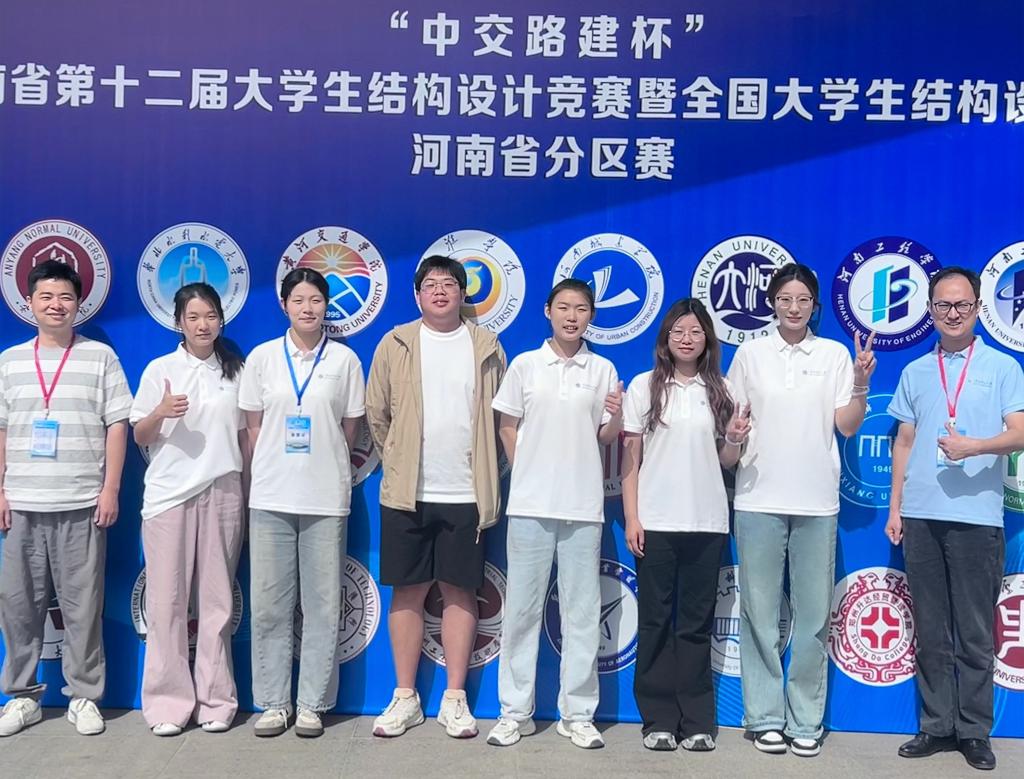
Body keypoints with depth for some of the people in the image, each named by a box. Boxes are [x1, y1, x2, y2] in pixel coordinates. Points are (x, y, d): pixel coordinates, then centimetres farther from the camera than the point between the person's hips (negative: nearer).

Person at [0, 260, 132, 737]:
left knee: (82, 604, 1)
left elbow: (117, 425, 0)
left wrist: (110, 490, -5)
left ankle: (84, 697, 12)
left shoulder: (100, 356, 3)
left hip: (82, 504, -3)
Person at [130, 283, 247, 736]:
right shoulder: (160, 370, 3)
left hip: (221, 494, 1)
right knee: (167, 600, 0)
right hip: (169, 494, -1)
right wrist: (161, 413, -17)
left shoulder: (235, 370, 8)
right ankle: (168, 700, 10)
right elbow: (140, 437, 4)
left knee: (217, 600, 4)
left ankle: (215, 699, 13)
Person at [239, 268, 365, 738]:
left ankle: (313, 704, 13)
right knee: (269, 605, 5)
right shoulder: (262, 357, 6)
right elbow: (253, 428, 8)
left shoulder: (344, 360, 3)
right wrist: (271, 471, 6)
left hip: (326, 499, -1)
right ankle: (273, 702, 16)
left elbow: (350, 429, 7)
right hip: (271, 497, 1)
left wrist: (324, 465, 7)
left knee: (322, 606, 3)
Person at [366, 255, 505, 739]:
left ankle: (454, 699, 15)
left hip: (466, 495, 0)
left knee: (460, 591, 6)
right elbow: (377, 414, 7)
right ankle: (405, 698, 17)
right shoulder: (395, 345, 4)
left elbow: (500, 417, 8)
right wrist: (399, 464, 9)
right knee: (408, 591, 6)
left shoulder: (486, 348, 5)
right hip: (407, 495, 0)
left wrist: (483, 475, 7)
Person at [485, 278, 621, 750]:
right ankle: (515, 711, 15)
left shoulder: (603, 370, 6)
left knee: (582, 613, 5)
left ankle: (577, 714, 15)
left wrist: (616, 416, -13)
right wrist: (529, 474, 6)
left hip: (583, 506, 1)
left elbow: (606, 438, 7)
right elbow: (508, 430, 9)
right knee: (521, 609, 4)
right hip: (530, 504, 0)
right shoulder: (525, 365, 4)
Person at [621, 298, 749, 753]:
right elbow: (629, 456, 0)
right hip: (655, 522, -1)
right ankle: (658, 720, 12)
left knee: (696, 624, 6)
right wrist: (631, 518, -7)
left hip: (706, 523, 2)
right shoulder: (645, 386, 3)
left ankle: (697, 721, 13)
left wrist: (735, 439, -10)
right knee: (656, 622, 4)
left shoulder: (721, 390, 9)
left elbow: (725, 461, 12)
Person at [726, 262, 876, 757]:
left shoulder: (835, 354, 7)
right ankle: (766, 716, 14)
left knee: (813, 615, 4)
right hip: (759, 498, 0)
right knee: (761, 612, 3)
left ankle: (805, 719, 15)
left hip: (817, 501, 0)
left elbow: (848, 425, 4)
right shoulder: (750, 353, 6)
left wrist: (861, 383, -11)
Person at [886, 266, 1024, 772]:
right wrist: (895, 508, 9)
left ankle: (974, 731, 13)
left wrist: (976, 446, -24)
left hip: (977, 516, -3)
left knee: (974, 632, 3)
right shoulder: (915, 372, 13)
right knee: (930, 630, 8)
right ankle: (936, 725, 17)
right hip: (920, 516, 3)